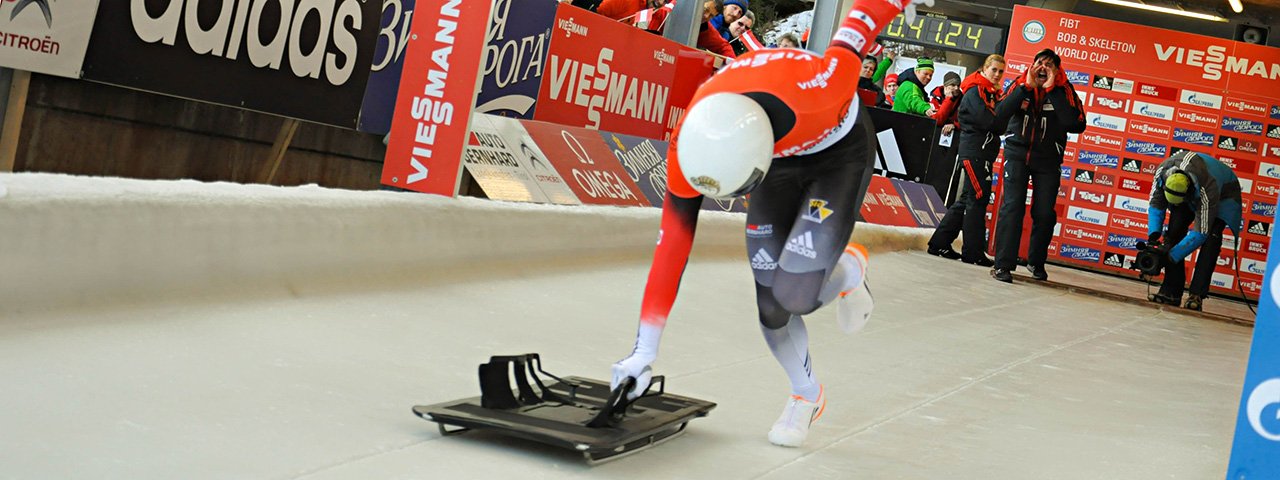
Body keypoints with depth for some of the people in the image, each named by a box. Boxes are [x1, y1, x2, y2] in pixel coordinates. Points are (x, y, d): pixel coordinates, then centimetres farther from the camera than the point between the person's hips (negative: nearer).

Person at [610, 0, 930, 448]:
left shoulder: (812, 87, -44)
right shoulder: (689, 145, -32)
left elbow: (853, 36, -24)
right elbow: (672, 246, -26)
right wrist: (645, 350, -24)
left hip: (840, 149, -3)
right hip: (779, 155, 3)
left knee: (796, 294, -18)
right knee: (770, 304, -1)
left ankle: (848, 270, 16)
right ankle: (806, 395, 26)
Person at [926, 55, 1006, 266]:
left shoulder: (991, 94, 21)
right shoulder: (975, 92, -9)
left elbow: (999, 118, 14)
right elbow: (987, 122, -18)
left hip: (983, 152, 10)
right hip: (974, 151, -10)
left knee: (968, 199, 11)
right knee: (978, 199, -8)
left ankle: (940, 243, 15)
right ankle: (973, 251, -5)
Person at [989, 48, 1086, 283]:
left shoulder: (1064, 91, -6)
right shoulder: (1020, 85, -3)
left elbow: (1076, 124, -22)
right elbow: (1000, 116, -17)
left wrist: (1053, 91, -23)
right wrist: (1027, 87, -21)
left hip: (1048, 160, 1)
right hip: (1017, 153, 0)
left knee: (1045, 214, 1)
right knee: (1012, 207, -13)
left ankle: (1036, 262, 24)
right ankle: (1003, 264, -13)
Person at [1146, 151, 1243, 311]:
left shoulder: (1207, 190, -45)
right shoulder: (1163, 172, -32)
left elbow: (1200, 233, -38)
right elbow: (1156, 204, -15)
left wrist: (1171, 256, -39)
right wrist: (1154, 234, -30)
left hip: (1223, 194, -5)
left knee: (1211, 236, -26)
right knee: (1175, 230, -14)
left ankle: (1196, 295, -27)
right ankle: (1171, 291, -9)